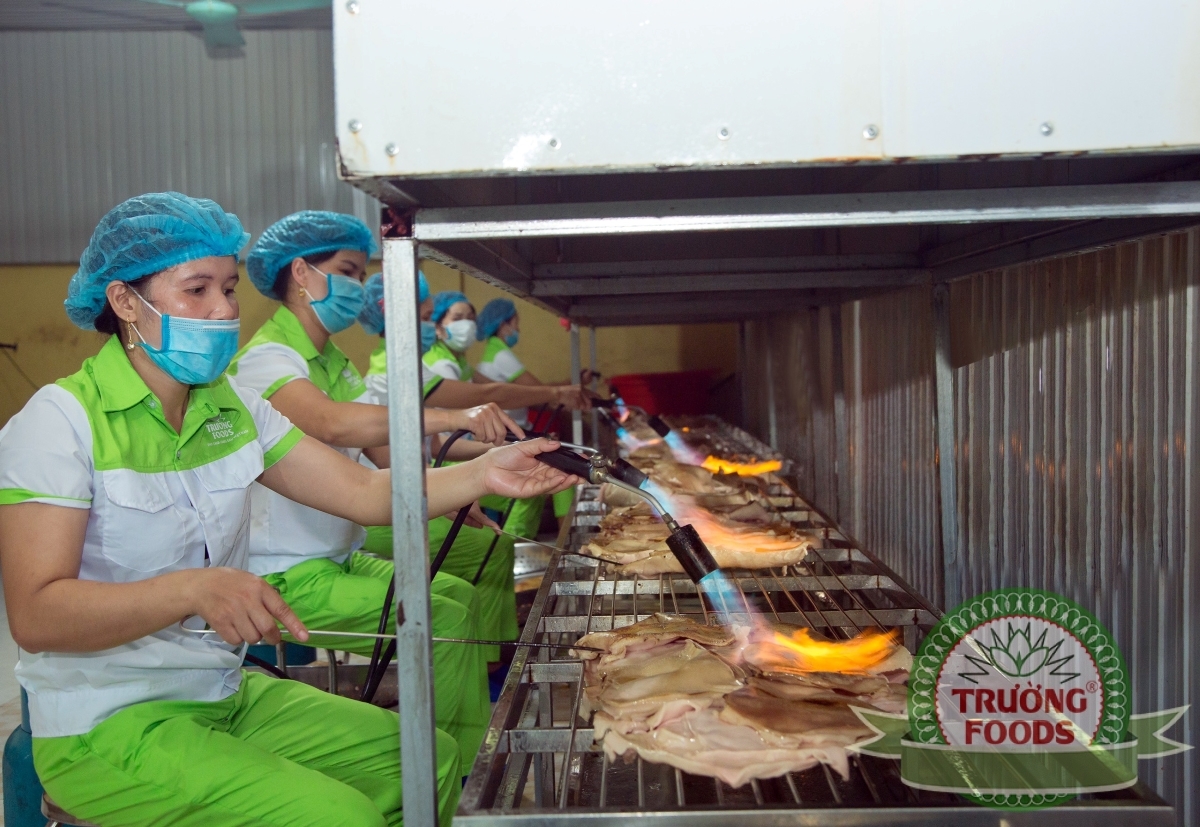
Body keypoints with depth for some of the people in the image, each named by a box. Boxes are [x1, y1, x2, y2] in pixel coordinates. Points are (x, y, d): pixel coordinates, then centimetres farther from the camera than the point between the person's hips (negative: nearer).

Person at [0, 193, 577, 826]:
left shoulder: (233, 410, 4)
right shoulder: (61, 422, -15)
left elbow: (363, 491, -2)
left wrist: (482, 474, -18)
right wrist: (194, 589, -37)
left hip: (229, 697, 7)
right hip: (106, 727, -6)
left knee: (429, 761, -1)